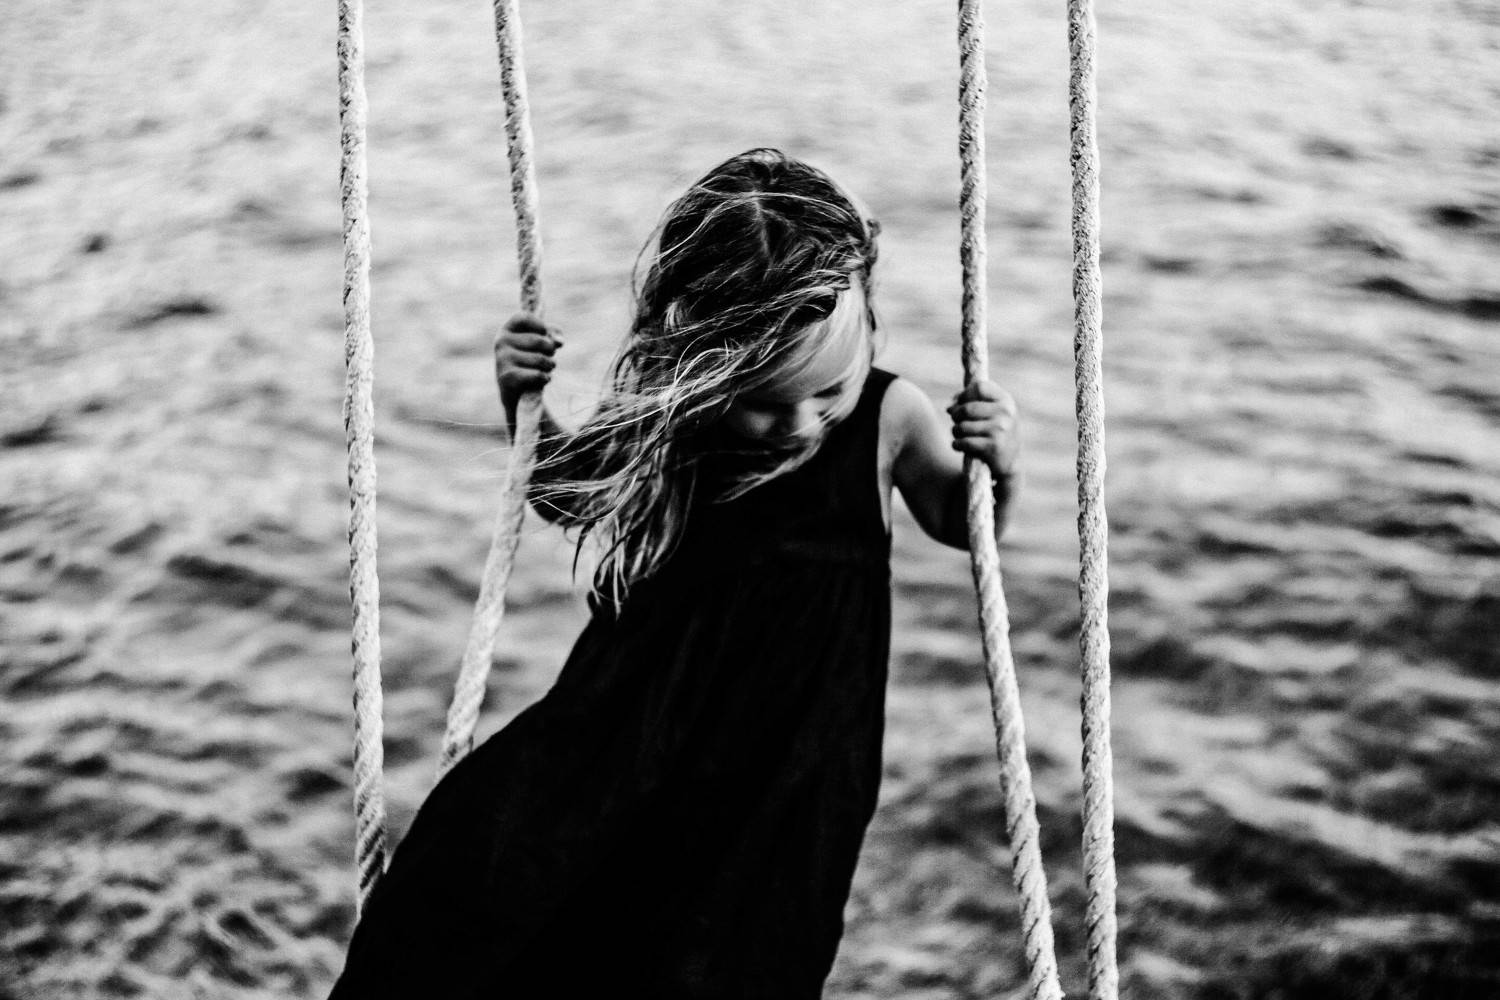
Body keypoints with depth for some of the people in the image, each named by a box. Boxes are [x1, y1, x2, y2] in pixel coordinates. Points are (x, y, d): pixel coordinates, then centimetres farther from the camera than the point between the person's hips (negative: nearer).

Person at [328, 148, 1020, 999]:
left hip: (791, 750, -1)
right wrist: (523, 405, -2)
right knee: (481, 847, -17)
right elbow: (571, 495, 15)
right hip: (637, 713, 1)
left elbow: (960, 525, 12)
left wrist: (996, 470, -9)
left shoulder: (889, 419, -9)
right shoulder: (660, 412, -7)